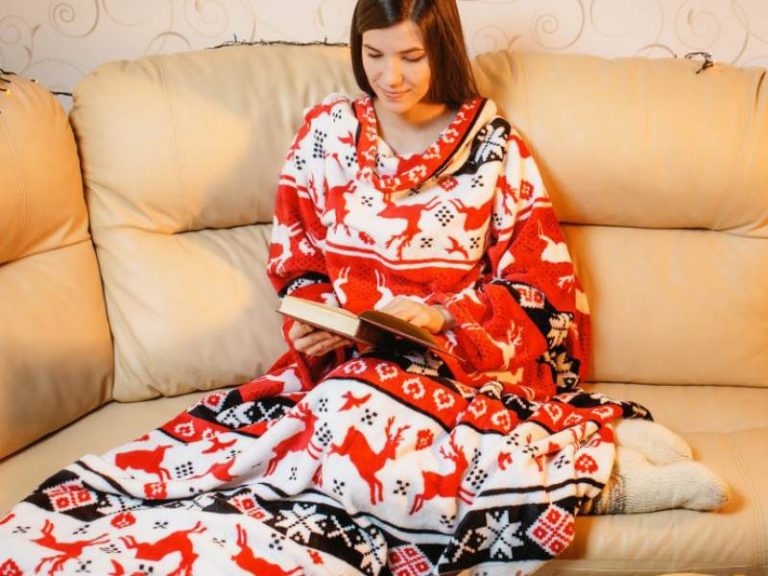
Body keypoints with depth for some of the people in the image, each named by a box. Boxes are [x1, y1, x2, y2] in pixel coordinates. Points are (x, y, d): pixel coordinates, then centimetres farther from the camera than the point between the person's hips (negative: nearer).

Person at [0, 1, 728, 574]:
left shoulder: (495, 148, 3)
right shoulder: (325, 132, 9)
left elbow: (537, 286, 2)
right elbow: (294, 260, 14)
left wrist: (443, 316, -15)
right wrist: (309, 321, -8)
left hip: (457, 360, -3)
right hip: (341, 356, 4)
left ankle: (604, 471, -27)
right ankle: (587, 460, -27)